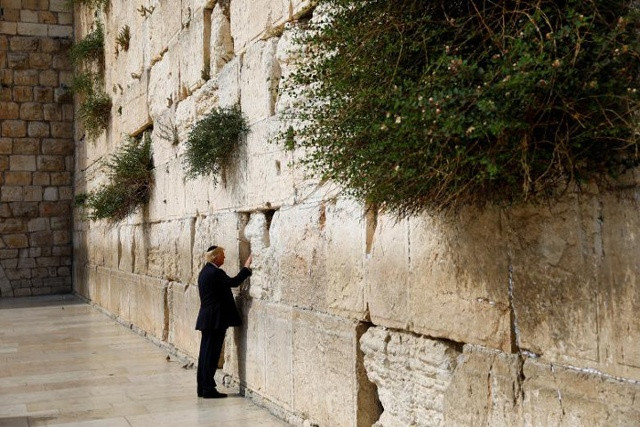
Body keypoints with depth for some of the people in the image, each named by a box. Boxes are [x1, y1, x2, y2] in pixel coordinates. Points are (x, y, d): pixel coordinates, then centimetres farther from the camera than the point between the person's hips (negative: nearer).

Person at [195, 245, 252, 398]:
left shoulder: (205, 271, 15)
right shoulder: (215, 272, -16)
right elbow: (234, 282, -21)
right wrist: (246, 267, -14)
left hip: (206, 319, 10)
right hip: (215, 319, -10)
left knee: (206, 353, 12)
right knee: (211, 354, -5)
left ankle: (203, 388, 17)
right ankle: (208, 389, -1)